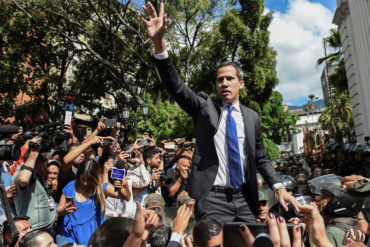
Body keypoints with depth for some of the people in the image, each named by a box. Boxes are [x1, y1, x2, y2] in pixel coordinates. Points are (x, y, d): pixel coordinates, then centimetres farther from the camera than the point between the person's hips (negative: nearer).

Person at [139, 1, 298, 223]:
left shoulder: (252, 117, 8)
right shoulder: (205, 106, 0)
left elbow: (261, 158, 14)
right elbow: (176, 87, -14)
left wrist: (279, 187, -1)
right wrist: (159, 43, -26)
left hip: (245, 199, 4)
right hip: (213, 199, -3)